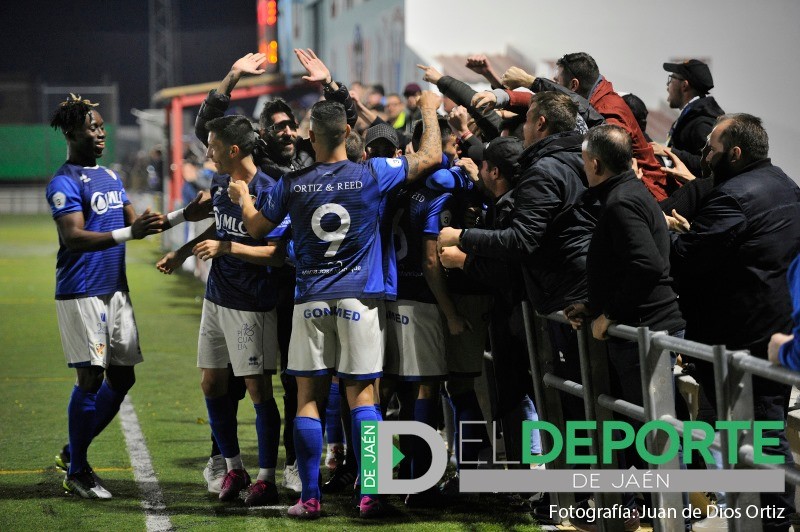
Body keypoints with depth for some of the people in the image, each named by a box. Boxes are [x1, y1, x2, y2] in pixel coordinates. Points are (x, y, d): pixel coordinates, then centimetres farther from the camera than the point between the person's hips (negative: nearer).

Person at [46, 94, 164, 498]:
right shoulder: (64, 183, -11)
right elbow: (74, 238, -22)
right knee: (91, 377, -7)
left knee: (122, 378, 9)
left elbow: (133, 221, 17)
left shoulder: (110, 177, 15)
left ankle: (73, 452, 22)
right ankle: (76, 471, 5)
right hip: (81, 294, -8)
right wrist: (129, 233, -31)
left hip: (116, 290, 8)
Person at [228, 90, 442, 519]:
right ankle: (369, 495, -2)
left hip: (311, 301, 1)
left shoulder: (291, 184, 0)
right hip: (360, 299, -1)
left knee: (309, 396, 5)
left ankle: (310, 496, 4)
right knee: (361, 393, 1)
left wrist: (242, 197, 33)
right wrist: (429, 110, 18)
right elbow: (431, 157, 2)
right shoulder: (372, 174, -5)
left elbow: (256, 228, 13)